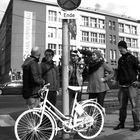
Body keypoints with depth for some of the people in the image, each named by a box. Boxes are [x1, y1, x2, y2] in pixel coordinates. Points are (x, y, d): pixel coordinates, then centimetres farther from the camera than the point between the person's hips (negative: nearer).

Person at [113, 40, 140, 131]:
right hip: (122, 86, 6)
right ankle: (121, 123, 21)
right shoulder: (120, 59, 15)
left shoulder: (132, 58, -3)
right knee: (122, 107, 10)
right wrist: (116, 80, 17)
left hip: (131, 86, -6)